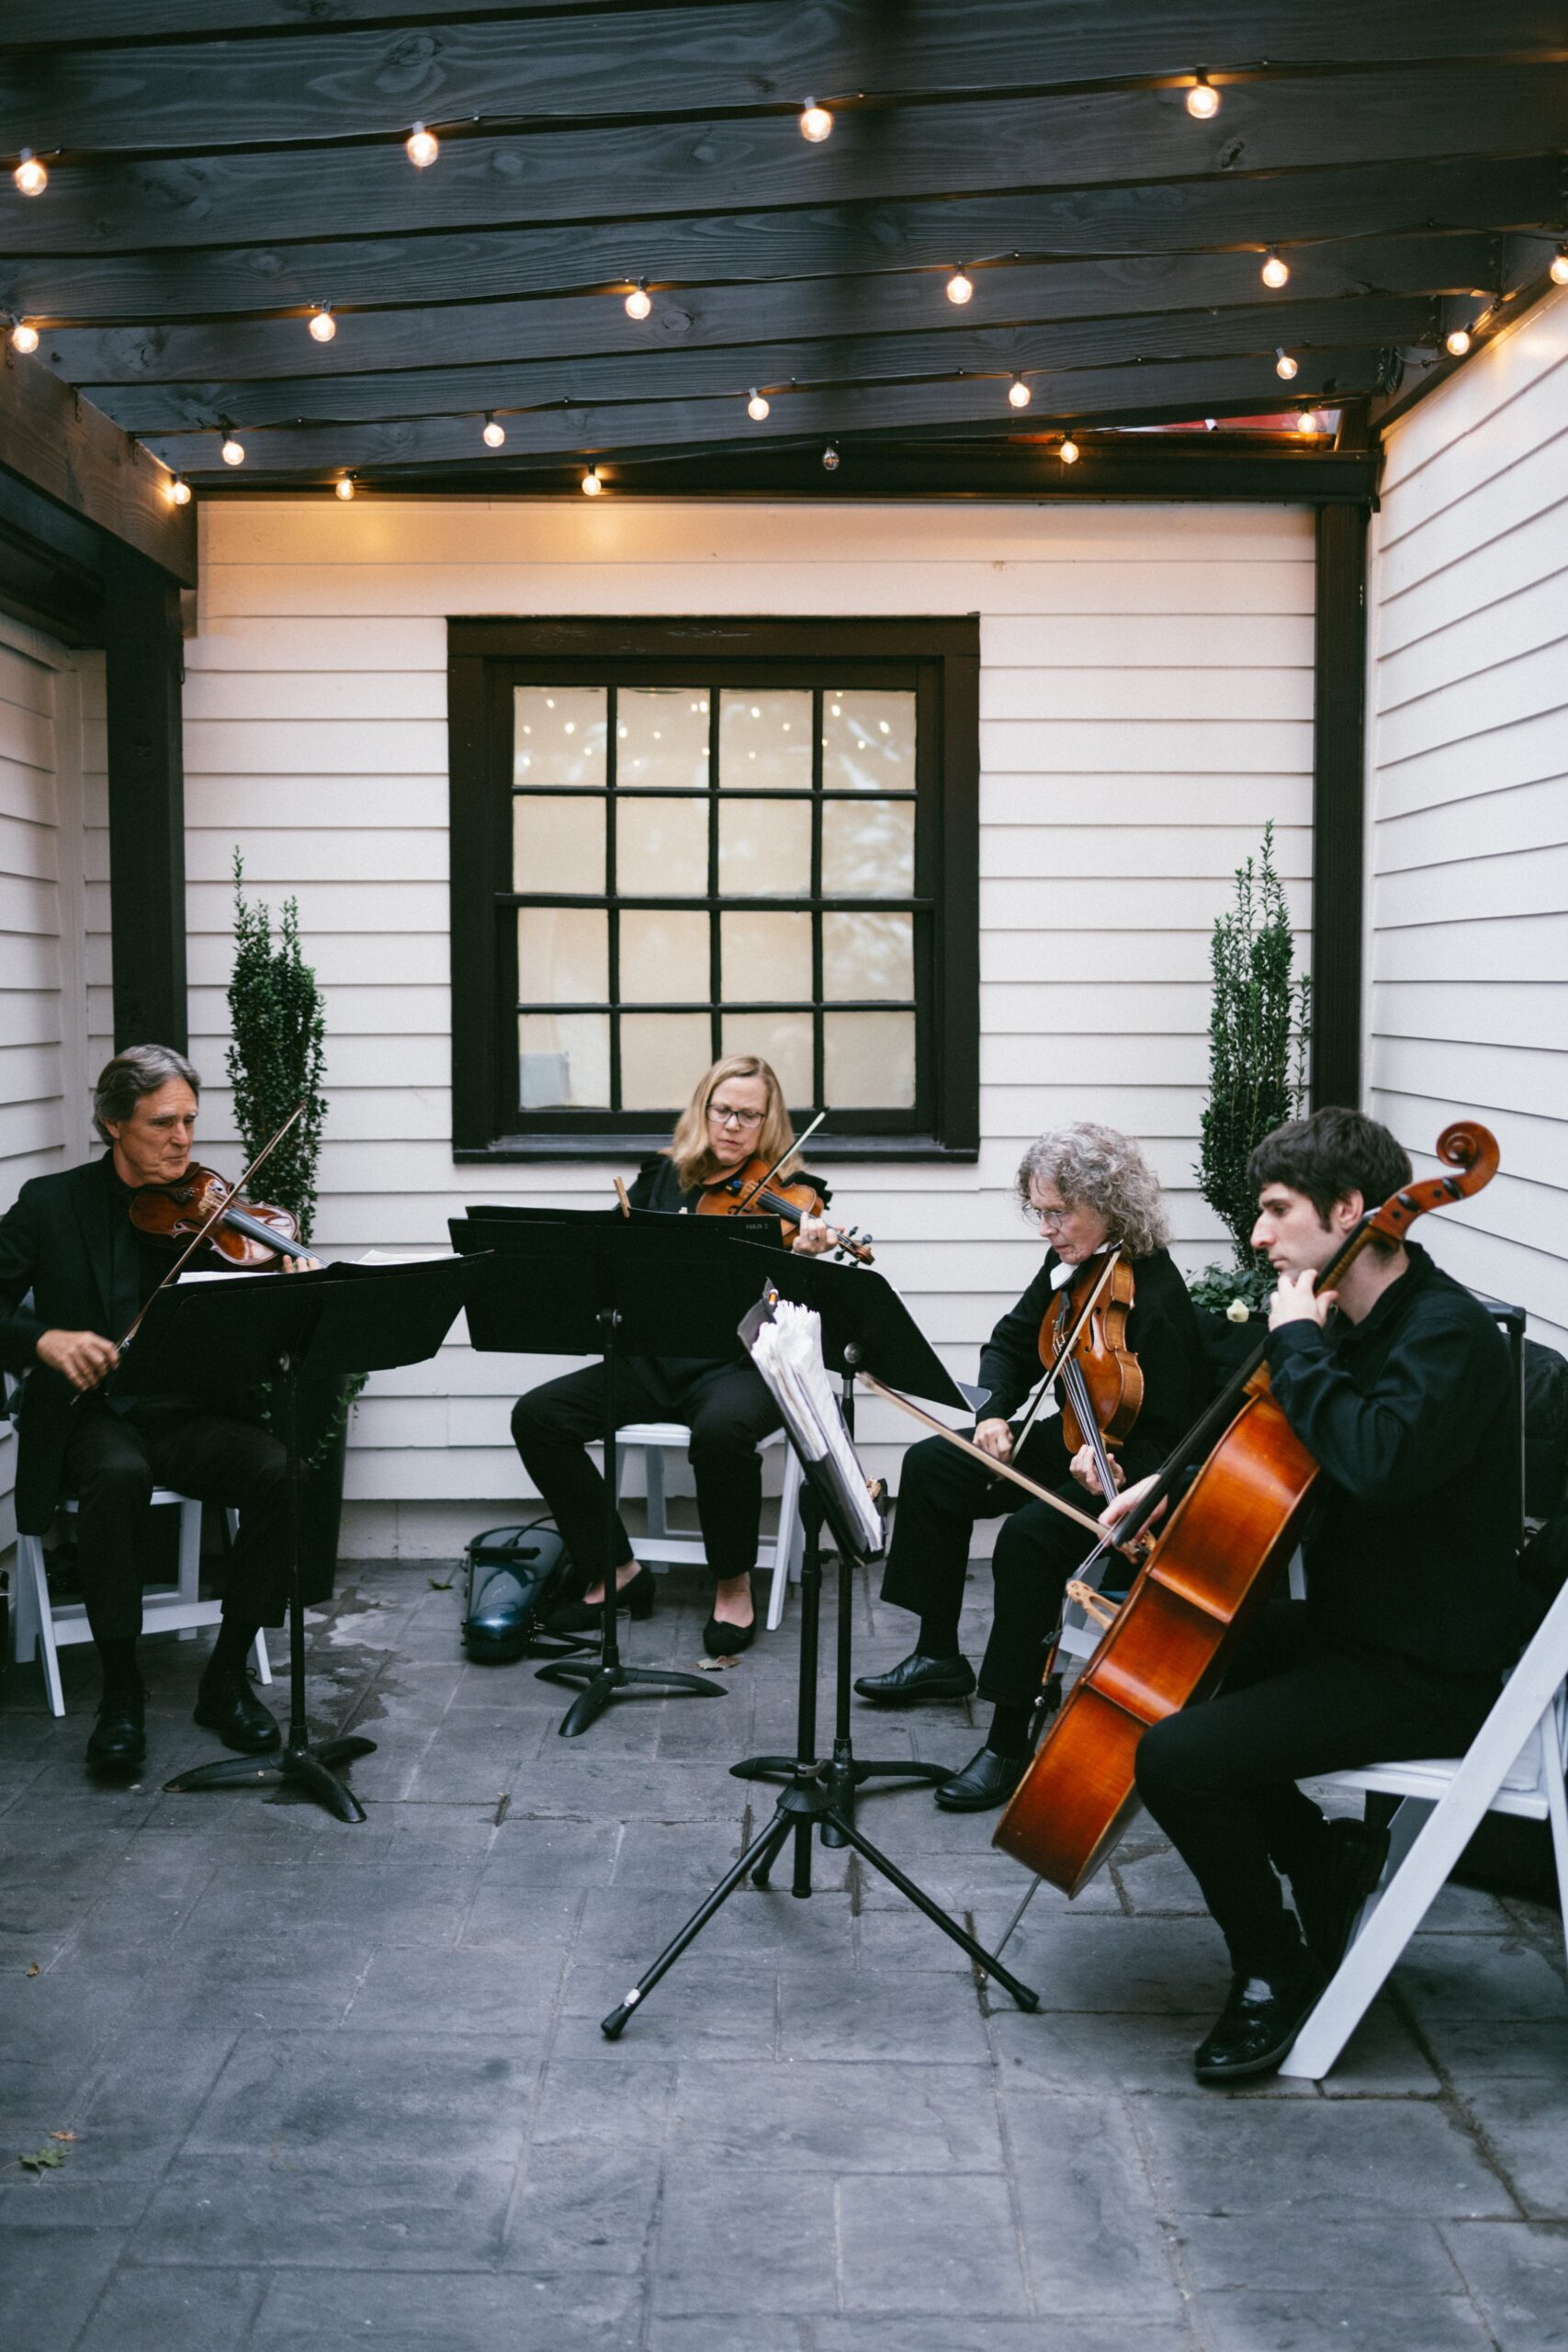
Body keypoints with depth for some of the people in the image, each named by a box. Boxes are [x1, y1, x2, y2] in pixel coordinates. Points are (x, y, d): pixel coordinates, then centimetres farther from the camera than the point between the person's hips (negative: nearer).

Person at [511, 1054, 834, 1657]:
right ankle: (615, 1572, -1)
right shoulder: (663, 1179, 11)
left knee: (721, 1428, -38)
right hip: (657, 1361, 4)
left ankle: (733, 1585, -13)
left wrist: (805, 1258, -31)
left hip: (739, 1364, -4)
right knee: (537, 1415, -15)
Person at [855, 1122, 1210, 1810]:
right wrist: (994, 1414, -8)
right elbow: (1011, 1346, 10)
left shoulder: (1157, 1301, -26)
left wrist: (1113, 1467, -38)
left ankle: (1010, 1741, -23)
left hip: (1133, 1477, -10)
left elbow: (1168, 1442, -21)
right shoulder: (1069, 1267, -2)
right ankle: (939, 1657, 18)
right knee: (931, 1467, 6)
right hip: (1072, 1442, 10)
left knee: (1028, 1536, -33)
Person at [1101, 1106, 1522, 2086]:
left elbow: (1378, 1458, -41)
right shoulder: (1357, 1320, 7)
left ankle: (1279, 1973, 2)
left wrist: (1298, 1344, -26)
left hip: (1424, 1673, -10)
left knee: (1177, 1757, -22)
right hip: (1349, 1624, 10)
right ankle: (1326, 1861, 23)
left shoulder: (1449, 1333, -21)